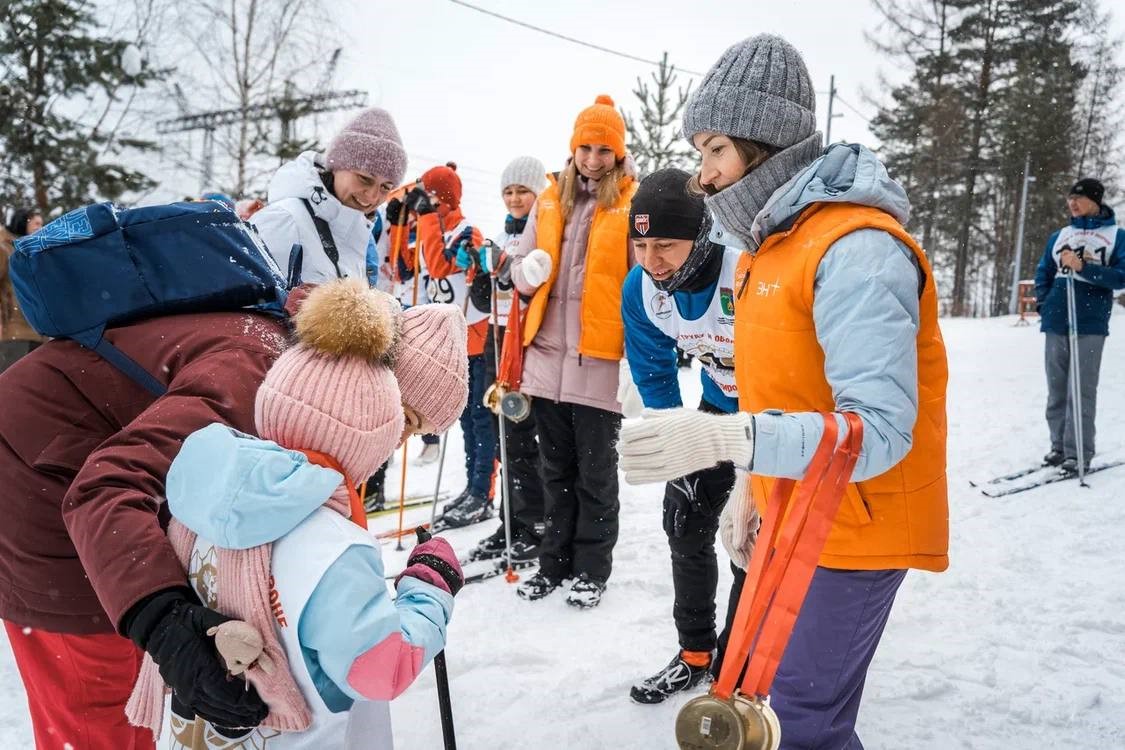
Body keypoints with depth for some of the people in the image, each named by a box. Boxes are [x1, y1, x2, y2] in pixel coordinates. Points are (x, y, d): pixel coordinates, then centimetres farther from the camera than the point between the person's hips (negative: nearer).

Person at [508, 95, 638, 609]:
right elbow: (520, 264, 15)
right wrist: (529, 271, -8)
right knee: (556, 470, 15)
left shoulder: (633, 201, -3)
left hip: (601, 360, -4)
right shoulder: (551, 198, 11)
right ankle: (555, 561, 28)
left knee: (595, 473, 7)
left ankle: (592, 568, 22)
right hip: (547, 355, 5)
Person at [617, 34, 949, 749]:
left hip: (855, 527, -9)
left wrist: (726, 438, -40)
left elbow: (880, 430, -30)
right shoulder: (773, 241, 8)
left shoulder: (857, 248, -23)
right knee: (781, 682, 20)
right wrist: (753, 488, 13)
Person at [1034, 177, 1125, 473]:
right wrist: (1044, 305, 5)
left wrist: (1083, 268, -17)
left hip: (1090, 324, -4)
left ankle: (1079, 452, 0)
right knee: (1056, 388, 8)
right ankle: (1059, 445, 17)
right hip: (1056, 323, 4)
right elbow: (1043, 273, 20)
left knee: (1082, 390, -5)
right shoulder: (1059, 236, 15)